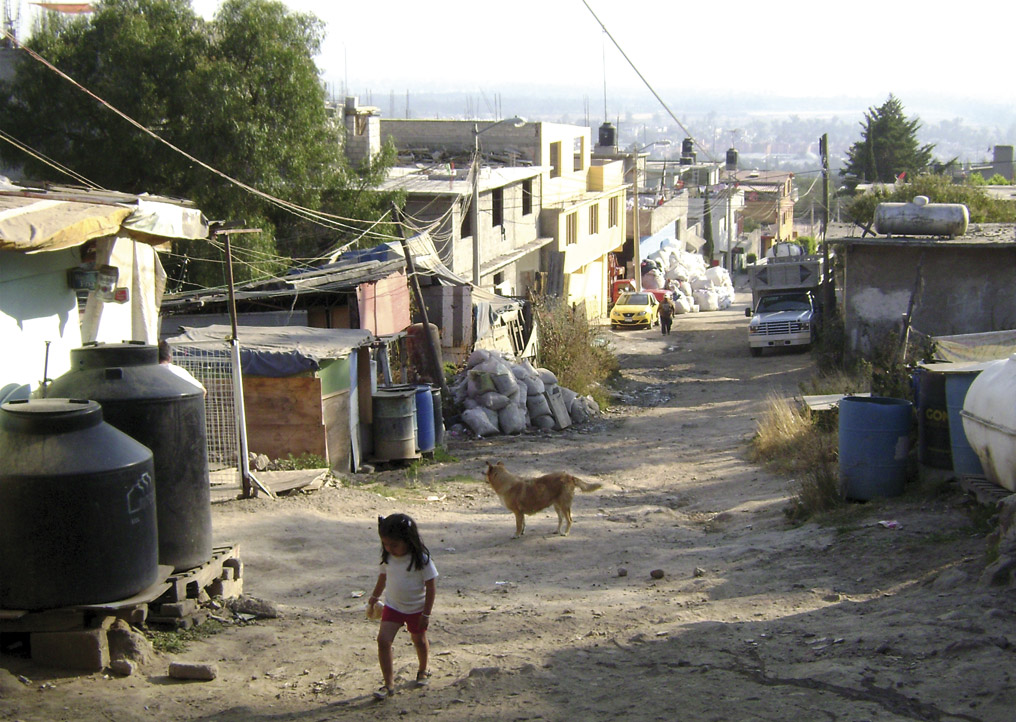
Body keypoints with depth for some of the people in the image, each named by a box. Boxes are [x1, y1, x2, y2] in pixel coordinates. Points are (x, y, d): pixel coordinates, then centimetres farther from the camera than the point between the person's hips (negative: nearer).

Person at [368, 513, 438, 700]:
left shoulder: (421, 560, -21)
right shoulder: (388, 558, -8)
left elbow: (431, 587, -16)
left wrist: (426, 614, -15)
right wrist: (374, 597, 24)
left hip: (416, 609, -3)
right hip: (392, 607, 3)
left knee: (419, 641, 16)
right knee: (383, 640, -12)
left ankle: (423, 671, 45)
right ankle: (388, 684, -7)